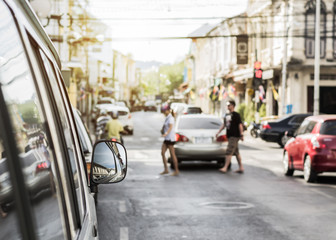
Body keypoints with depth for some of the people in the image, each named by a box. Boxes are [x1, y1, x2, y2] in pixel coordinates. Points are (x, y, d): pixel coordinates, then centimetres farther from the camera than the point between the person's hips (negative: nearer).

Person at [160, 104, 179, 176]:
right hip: (166, 138, 9)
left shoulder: (170, 118, -15)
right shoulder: (167, 118, 14)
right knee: (162, 153, 4)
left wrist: (166, 133, -45)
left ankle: (176, 170, 2)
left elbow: (171, 127, -31)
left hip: (170, 138, -9)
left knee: (172, 154, -4)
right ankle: (166, 169, 6)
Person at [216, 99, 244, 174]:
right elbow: (224, 125, 23)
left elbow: (240, 125, -10)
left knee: (229, 151, -13)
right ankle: (241, 168, 14)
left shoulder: (236, 115, -7)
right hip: (230, 136, 8)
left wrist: (241, 135, -15)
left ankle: (225, 167, -15)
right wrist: (218, 132, 16)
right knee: (236, 152, 10)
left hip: (235, 136, -8)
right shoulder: (226, 115, 16)